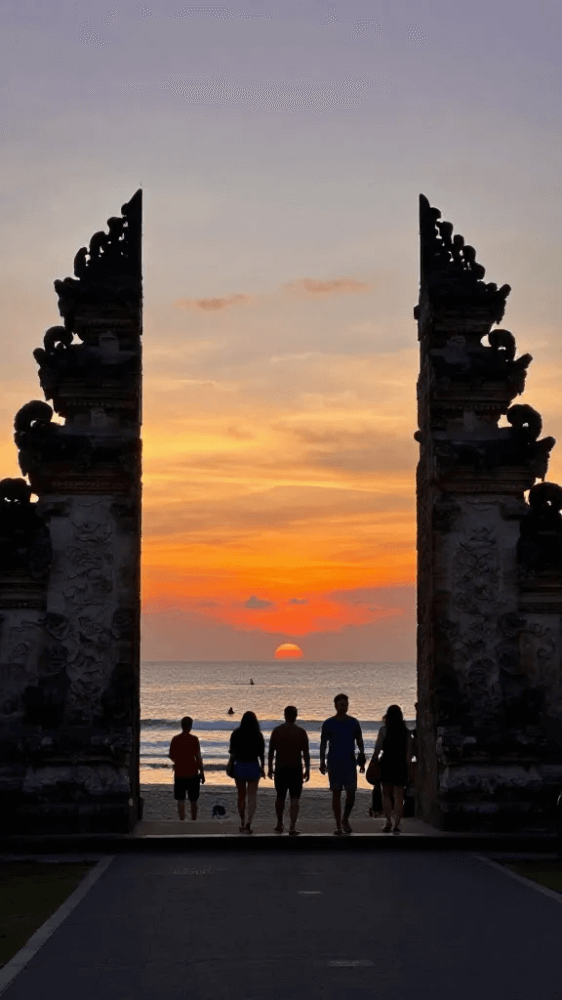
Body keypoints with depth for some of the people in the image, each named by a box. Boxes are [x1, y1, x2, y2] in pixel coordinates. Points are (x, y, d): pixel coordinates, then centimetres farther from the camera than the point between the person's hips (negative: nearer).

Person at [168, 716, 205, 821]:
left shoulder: (175, 739, -2)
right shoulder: (194, 739, -9)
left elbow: (171, 756, 6)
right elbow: (198, 757, -9)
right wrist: (202, 772, -1)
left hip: (179, 774, 1)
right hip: (192, 773, -1)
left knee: (180, 801, 2)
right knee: (193, 801, 12)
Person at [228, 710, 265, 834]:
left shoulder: (236, 734, -4)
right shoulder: (258, 735, -6)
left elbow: (232, 753, 0)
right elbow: (261, 754, -2)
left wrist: (231, 766, 13)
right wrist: (262, 768, 9)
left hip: (239, 766, 1)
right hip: (253, 766, -1)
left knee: (241, 795, 16)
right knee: (252, 796, 5)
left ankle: (243, 823, 24)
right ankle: (248, 822, -11)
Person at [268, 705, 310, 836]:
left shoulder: (277, 731, -1)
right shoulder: (301, 732, -5)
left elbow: (271, 751, 1)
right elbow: (306, 753, -5)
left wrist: (270, 768, 10)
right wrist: (307, 770, 2)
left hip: (280, 769, 2)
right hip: (296, 769, -2)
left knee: (280, 797, 17)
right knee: (294, 798, 0)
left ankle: (279, 825, 27)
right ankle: (292, 827, -9)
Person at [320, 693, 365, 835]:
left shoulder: (354, 722, 6)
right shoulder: (329, 723, 1)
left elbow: (359, 741, 9)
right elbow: (323, 744, 3)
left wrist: (362, 760, -1)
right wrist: (322, 762, -5)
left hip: (350, 762, 1)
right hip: (334, 763, -1)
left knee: (351, 792, -4)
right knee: (336, 793, -1)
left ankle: (345, 819, 18)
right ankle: (338, 825, 3)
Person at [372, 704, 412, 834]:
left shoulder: (384, 730, -4)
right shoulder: (406, 731, 3)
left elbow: (378, 748, -7)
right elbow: (409, 752, 3)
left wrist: (374, 761, 3)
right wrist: (408, 768, 9)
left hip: (386, 763, -1)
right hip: (401, 765, 1)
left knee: (386, 795, 12)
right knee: (399, 796, 4)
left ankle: (388, 822, 6)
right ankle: (396, 824, -3)